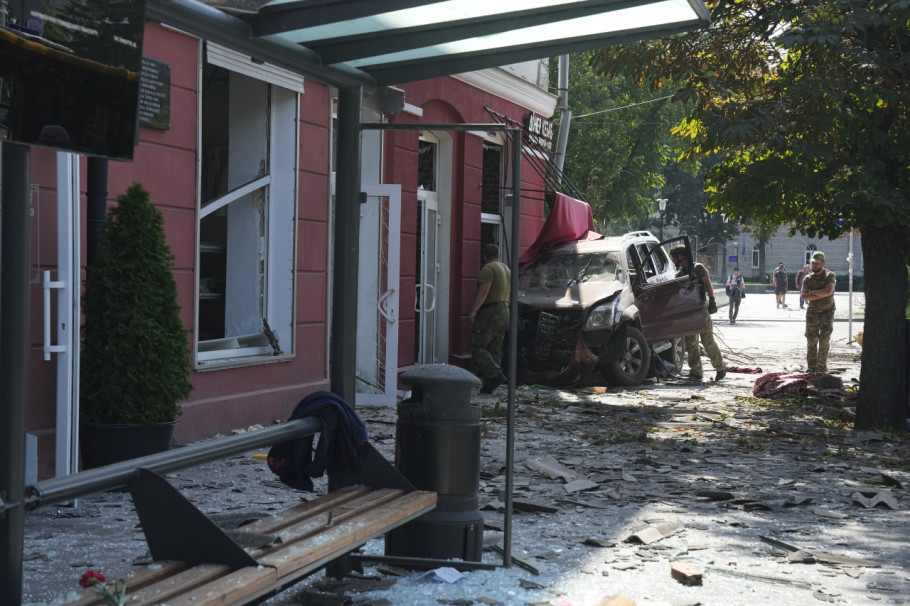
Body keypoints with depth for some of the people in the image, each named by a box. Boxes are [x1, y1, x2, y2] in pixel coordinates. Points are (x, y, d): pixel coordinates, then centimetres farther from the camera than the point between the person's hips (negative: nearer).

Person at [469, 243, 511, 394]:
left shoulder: (488, 269, -11)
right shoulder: (506, 270, 16)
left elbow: (484, 290, -21)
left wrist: (474, 309, -23)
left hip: (489, 313, -9)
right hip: (504, 313, 9)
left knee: (478, 347, -7)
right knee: (494, 349, 7)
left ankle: (496, 375, -18)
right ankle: (489, 385, 5)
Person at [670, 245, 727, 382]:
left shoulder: (698, 268, 0)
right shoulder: (679, 274, 17)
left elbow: (708, 285, -5)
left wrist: (712, 300, -15)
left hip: (701, 308, -6)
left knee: (708, 341, -5)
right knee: (690, 343, 0)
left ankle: (721, 368, 9)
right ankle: (696, 373, 1)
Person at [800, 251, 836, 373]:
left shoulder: (830, 275, -4)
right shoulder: (808, 278, 5)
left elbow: (828, 291, -20)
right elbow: (803, 296, -6)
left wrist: (812, 293, -11)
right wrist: (820, 295, -14)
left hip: (827, 312, -2)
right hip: (812, 312, 2)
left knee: (824, 340, -4)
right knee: (811, 340, 1)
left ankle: (822, 367, 2)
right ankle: (812, 367, 9)